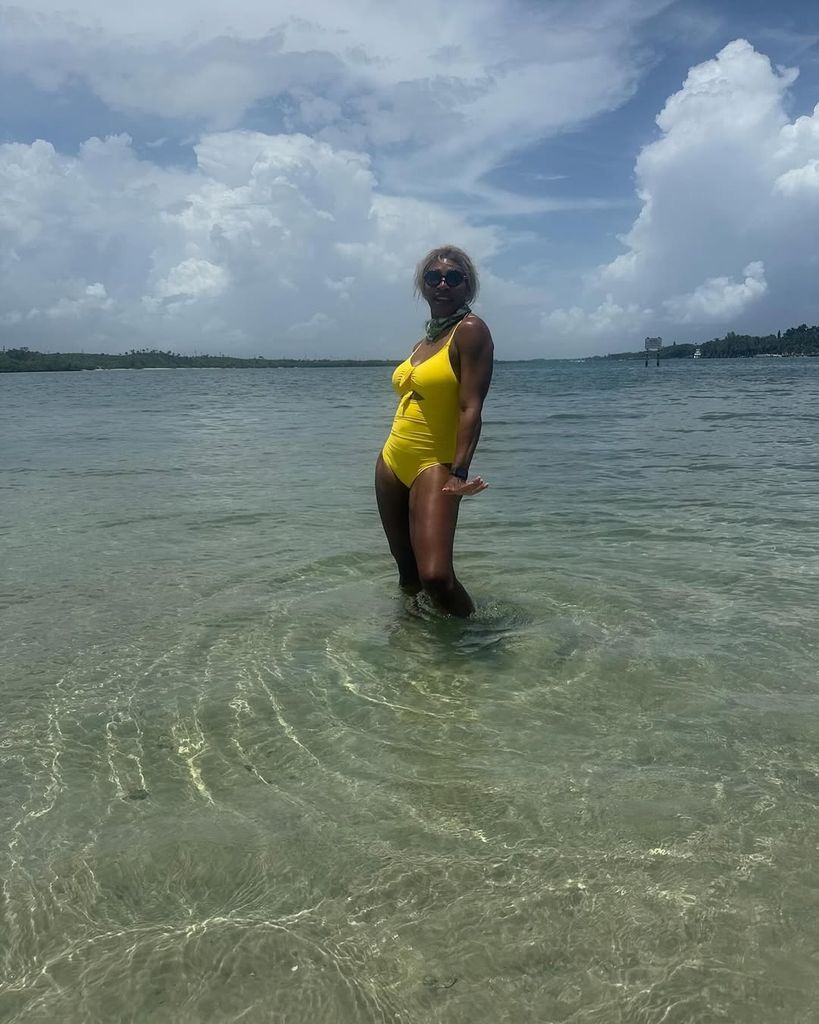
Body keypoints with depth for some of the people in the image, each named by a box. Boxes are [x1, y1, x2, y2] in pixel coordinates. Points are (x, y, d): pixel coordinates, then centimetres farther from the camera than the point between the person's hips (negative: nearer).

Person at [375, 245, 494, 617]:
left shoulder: (470, 329, -9)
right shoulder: (426, 338, 14)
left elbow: (471, 408, -18)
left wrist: (460, 472, -27)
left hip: (435, 465, -7)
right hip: (392, 461, 8)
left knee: (435, 576, -19)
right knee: (407, 571, 13)